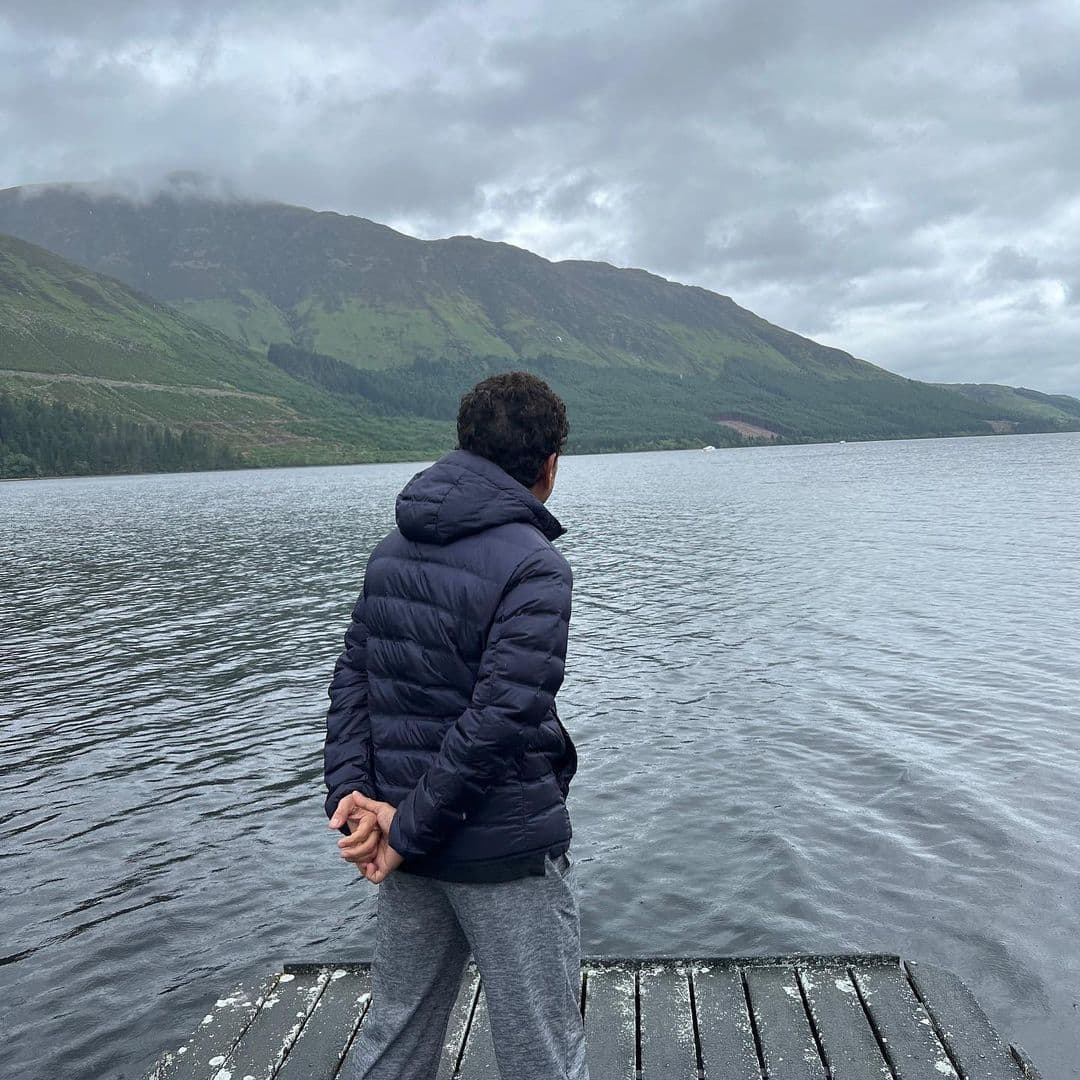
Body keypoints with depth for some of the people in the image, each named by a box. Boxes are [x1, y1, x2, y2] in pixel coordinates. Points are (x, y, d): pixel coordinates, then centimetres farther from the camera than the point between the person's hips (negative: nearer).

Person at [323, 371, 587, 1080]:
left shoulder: (394, 548, 5)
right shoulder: (535, 568, -18)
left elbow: (352, 677, 1)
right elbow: (498, 718, -24)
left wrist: (351, 792, -6)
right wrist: (410, 832, -16)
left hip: (413, 847, 7)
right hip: (506, 851, -7)